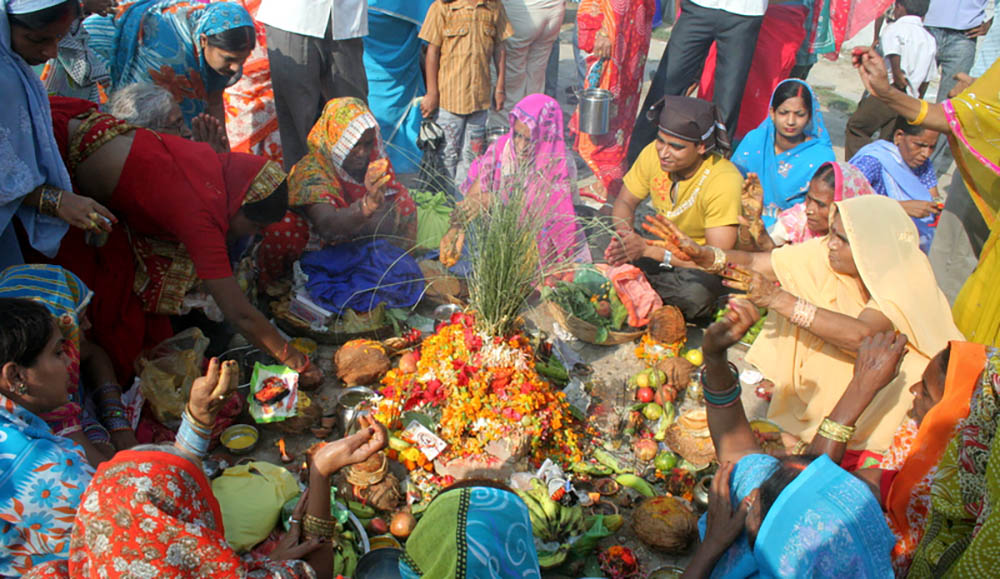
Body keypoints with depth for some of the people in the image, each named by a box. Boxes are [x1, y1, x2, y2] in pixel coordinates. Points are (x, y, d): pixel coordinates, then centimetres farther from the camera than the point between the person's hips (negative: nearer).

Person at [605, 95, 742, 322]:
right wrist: (624, 235, -24)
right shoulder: (653, 154, -13)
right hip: (662, 244, 5)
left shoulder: (724, 181, -29)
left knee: (697, 292, -38)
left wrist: (648, 249, -36)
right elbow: (625, 203, 0)